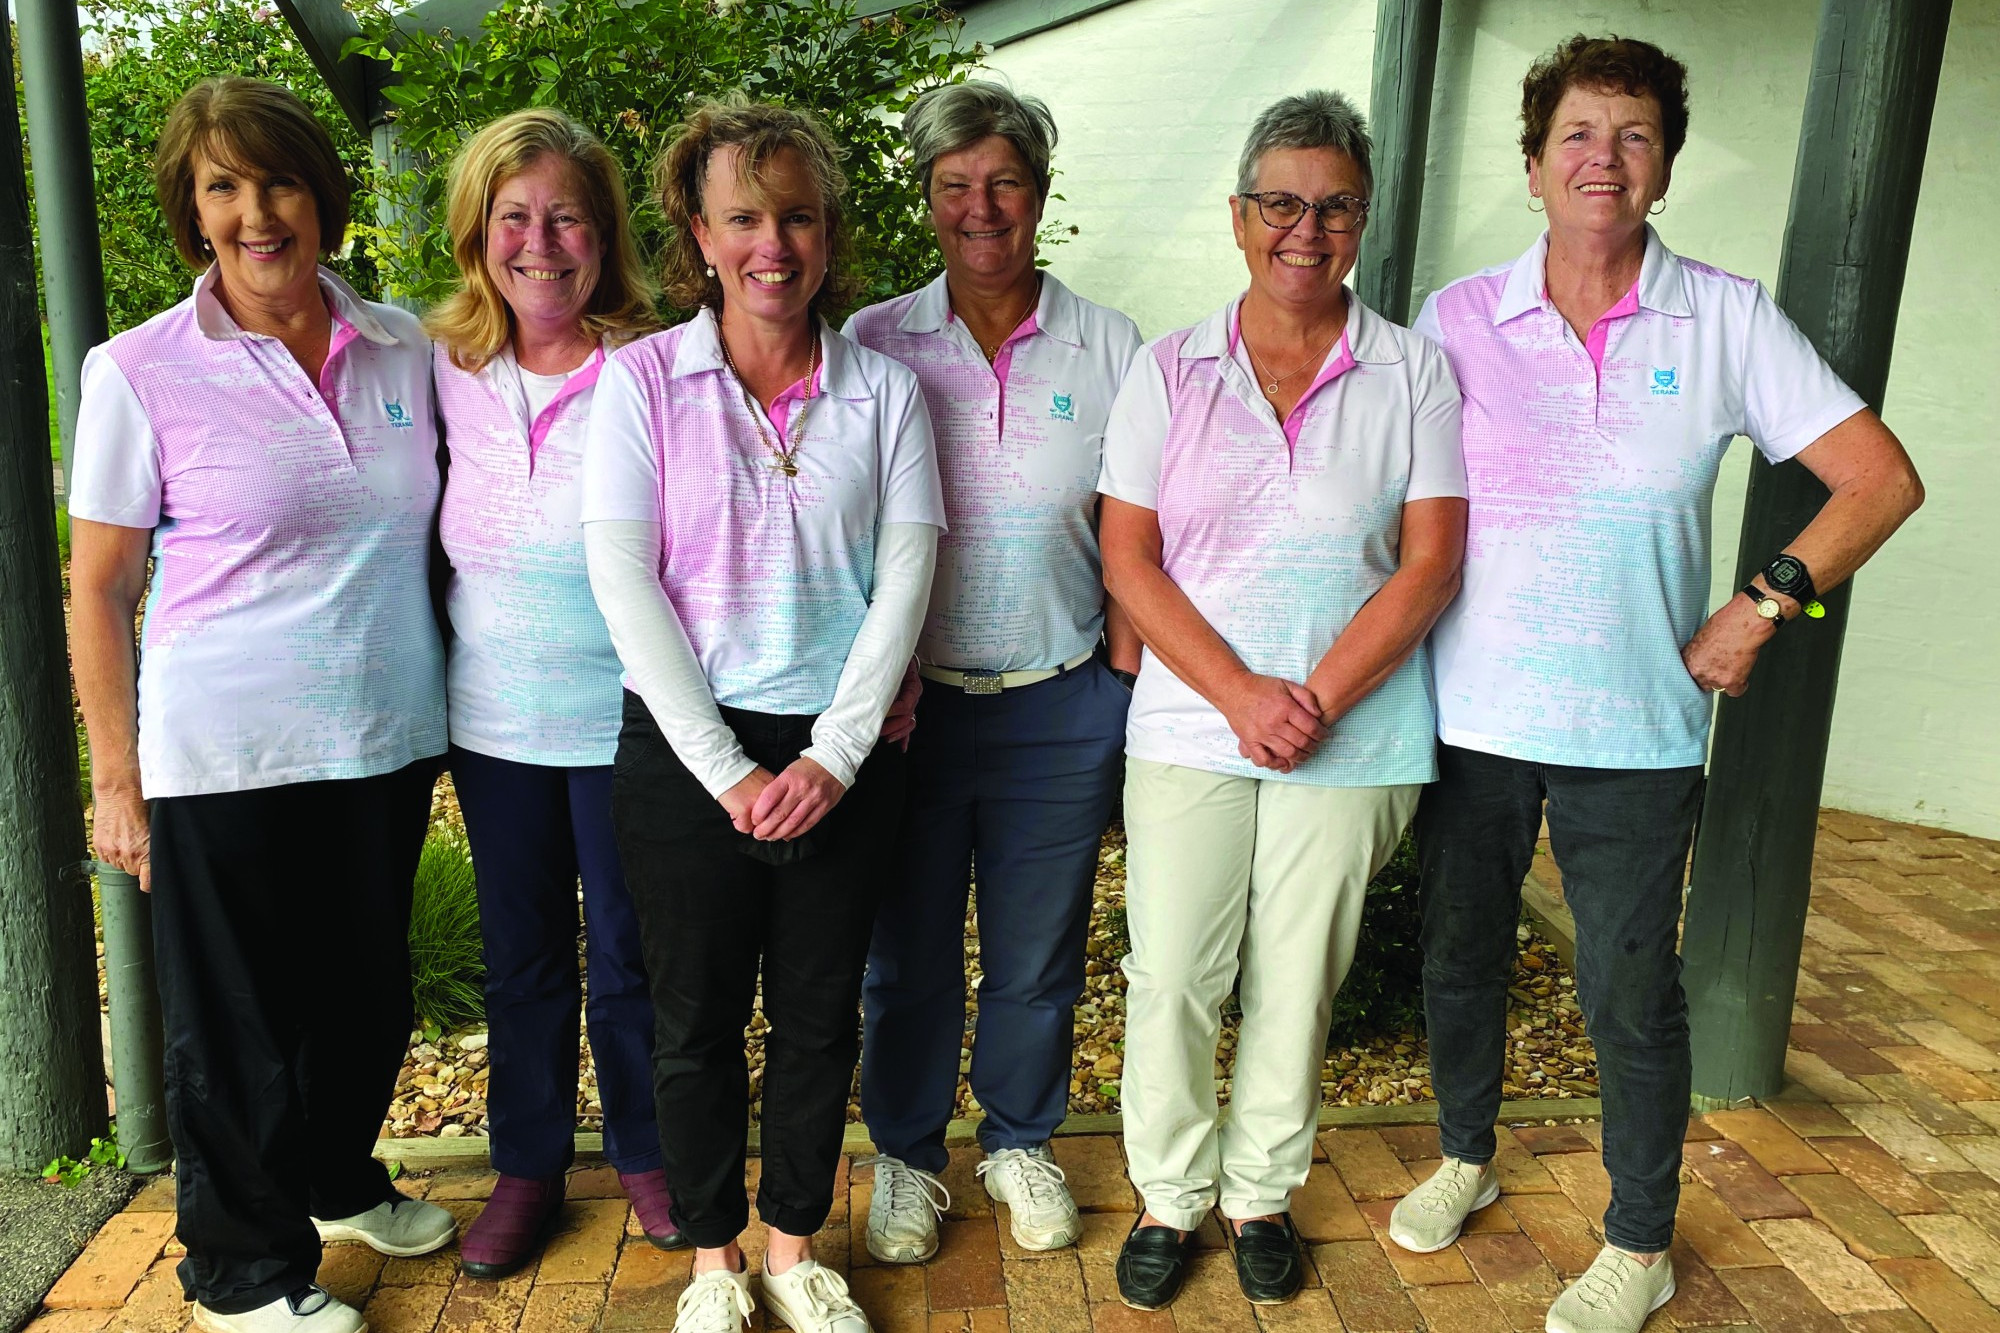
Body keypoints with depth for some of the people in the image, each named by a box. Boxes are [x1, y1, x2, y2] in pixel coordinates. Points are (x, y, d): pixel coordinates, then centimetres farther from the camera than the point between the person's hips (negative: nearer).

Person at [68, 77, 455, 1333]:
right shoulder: (139, 372, -7)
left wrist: (449, 707, 11)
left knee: (369, 993, 18)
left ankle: (336, 1179, 46)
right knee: (237, 1019, 11)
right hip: (225, 756, -3)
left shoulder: (406, 347, 3)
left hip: (387, 740, 4)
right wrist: (118, 779, -5)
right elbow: (99, 587, -3)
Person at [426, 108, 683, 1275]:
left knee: (631, 954, 11)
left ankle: (645, 1152, 35)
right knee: (521, 953, 17)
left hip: (623, 717, -3)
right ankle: (529, 1165, 37)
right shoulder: (449, 368, 0)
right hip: (494, 717, 4)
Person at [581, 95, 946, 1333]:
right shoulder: (643, 378, -3)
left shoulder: (883, 388, 2)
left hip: (841, 754, 1)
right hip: (685, 752, -1)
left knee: (820, 1015, 12)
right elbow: (624, 581, -8)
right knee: (698, 1017, 11)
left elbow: (905, 576, -3)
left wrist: (834, 754, -11)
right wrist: (724, 768, -13)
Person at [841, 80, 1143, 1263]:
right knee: (908, 953, 12)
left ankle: (1022, 1143, 38)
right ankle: (906, 1156, 35)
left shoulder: (1110, 348, 3)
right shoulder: (873, 344, 2)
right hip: (908, 703, 0)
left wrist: (1124, 669, -2)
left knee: (1039, 955, 13)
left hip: (1060, 708, 1)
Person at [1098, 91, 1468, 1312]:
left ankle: (1263, 1193, 32)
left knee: (1297, 983, 10)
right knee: (1171, 976, 4)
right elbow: (1128, 559, -2)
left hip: (1353, 741, 0)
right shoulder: (1170, 370, 4)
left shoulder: (1414, 372, 2)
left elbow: (1431, 565, -3)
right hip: (1187, 730, 1)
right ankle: (1170, 1196, 26)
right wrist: (1239, 693, -13)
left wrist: (1316, 700, -14)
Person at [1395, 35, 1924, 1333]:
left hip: (1635, 726, -1)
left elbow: (1881, 478, 1)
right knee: (1460, 954, 16)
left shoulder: (1727, 318, -1)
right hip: (1470, 713, 2)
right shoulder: (1456, 317, 1)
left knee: (1631, 991, 7)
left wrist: (1767, 600, -10)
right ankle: (1467, 1157, 41)